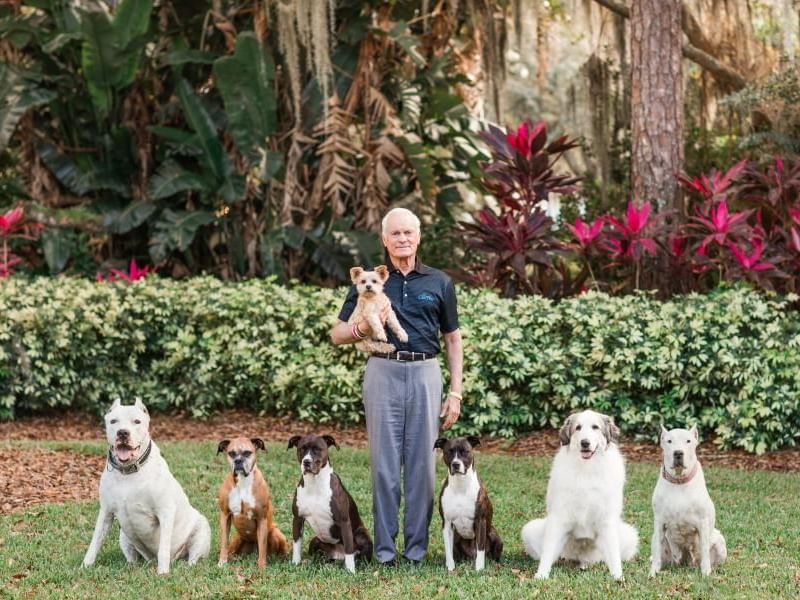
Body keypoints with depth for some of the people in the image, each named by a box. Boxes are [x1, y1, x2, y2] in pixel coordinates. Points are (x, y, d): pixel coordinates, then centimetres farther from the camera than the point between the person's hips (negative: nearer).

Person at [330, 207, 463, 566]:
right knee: (384, 462, 0)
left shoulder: (439, 283, 10)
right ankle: (384, 548, 4)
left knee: (422, 462, 2)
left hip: (425, 374, 1)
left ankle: (416, 547, 9)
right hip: (383, 371, 0)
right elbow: (337, 335, 10)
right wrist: (363, 327, -13)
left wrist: (455, 392, 5)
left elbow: (453, 340, 13)